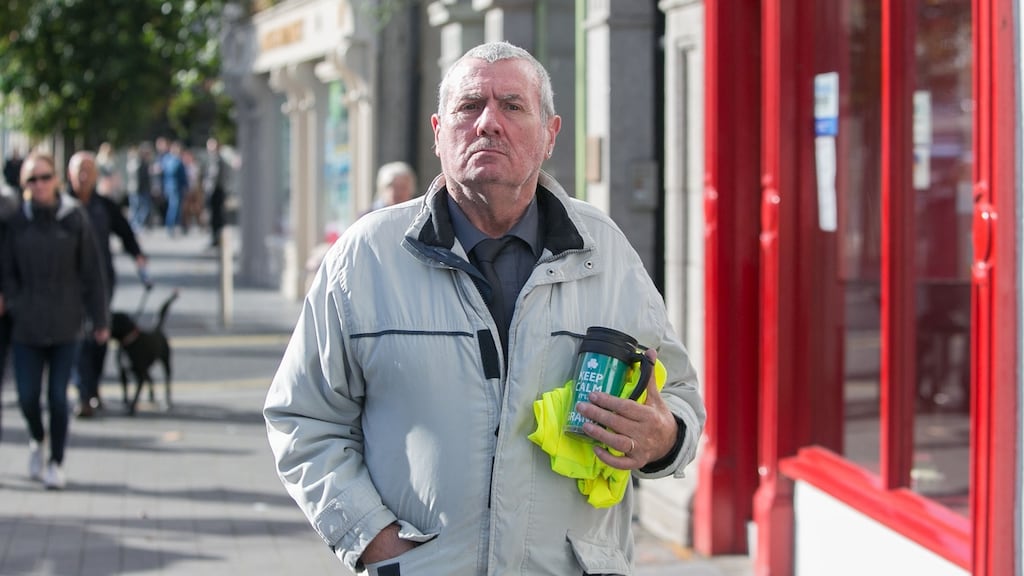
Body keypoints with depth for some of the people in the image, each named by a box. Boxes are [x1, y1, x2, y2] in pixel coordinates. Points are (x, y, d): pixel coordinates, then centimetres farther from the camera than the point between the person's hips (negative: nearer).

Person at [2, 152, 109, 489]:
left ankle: (56, 464, 15)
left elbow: (92, 272, 0)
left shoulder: (74, 219, -4)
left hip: (65, 324, -1)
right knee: (28, 396, 2)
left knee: (57, 396, 0)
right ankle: (36, 440, 33)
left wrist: (99, 319, 1)